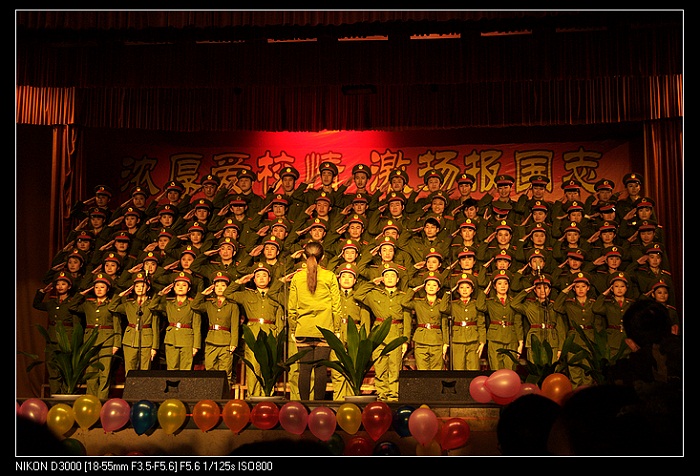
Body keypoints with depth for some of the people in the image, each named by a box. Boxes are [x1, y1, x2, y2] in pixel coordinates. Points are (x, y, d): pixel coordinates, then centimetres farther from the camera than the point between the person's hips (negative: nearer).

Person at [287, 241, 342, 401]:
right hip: (324, 328, -1)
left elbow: (291, 307, 5)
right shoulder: (330, 276, -1)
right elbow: (336, 306, 0)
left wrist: (292, 330, 14)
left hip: (303, 329, 1)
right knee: (321, 368, 1)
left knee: (304, 369, 4)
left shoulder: (297, 277, 3)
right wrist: (337, 329, 7)